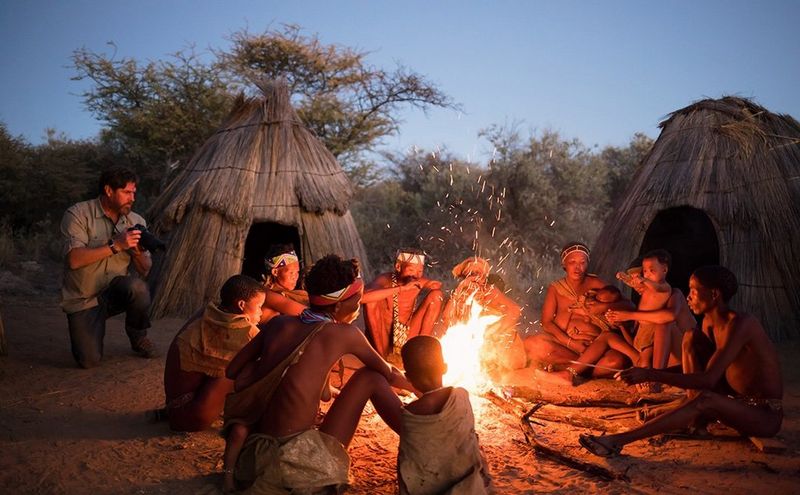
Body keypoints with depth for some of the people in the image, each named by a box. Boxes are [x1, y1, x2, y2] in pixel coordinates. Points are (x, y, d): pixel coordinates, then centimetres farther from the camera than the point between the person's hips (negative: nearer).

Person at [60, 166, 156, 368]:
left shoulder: (136, 221, 1)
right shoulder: (78, 214, -12)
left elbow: (144, 271, 1)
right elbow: (74, 259, -25)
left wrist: (137, 252, -20)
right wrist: (115, 245, -28)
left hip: (115, 293, 3)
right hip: (82, 298, -3)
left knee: (137, 286, -33)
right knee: (89, 360, -17)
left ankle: (138, 337, -4)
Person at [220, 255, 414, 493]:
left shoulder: (278, 324, 5)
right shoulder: (345, 334, -5)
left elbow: (233, 371, 13)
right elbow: (389, 374, 11)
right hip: (302, 464, -4)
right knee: (371, 376, 8)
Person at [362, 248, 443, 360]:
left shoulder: (421, 283, -10)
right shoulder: (386, 280, -21)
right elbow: (363, 297, -40)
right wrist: (402, 288, -43)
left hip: (411, 334, 3)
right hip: (384, 337, -2)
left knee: (436, 294, -12)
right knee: (372, 300, -26)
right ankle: (384, 354, -18)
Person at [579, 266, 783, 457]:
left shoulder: (740, 324, -25)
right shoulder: (709, 321, 2)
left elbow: (708, 380, -33)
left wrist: (650, 374, -37)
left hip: (765, 415, -9)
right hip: (735, 402, 9)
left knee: (705, 399, -39)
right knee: (691, 337, 0)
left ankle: (615, 442, -41)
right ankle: (695, 418, -3)